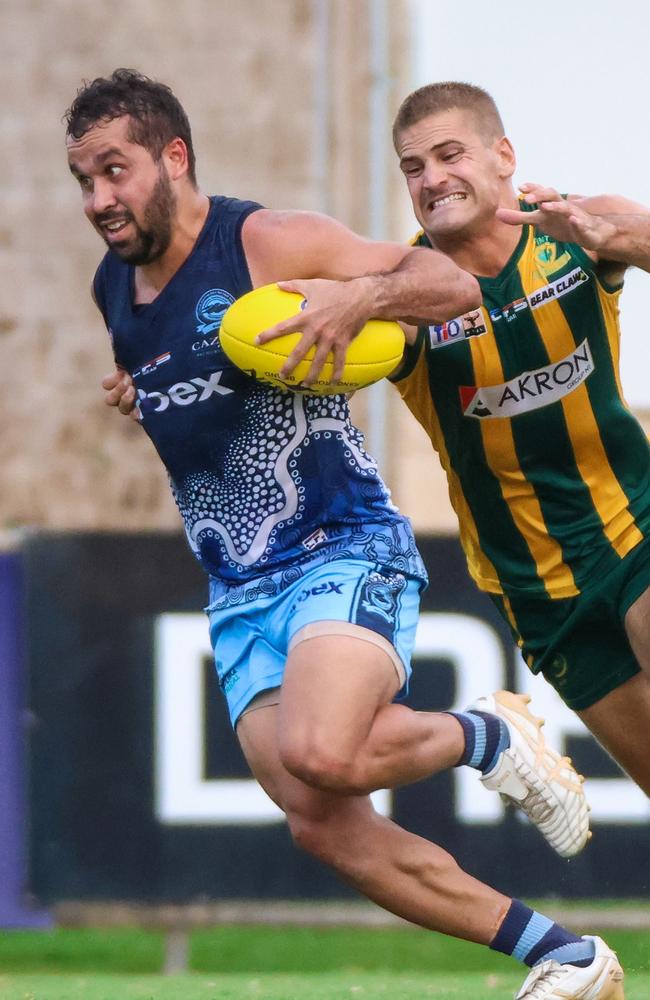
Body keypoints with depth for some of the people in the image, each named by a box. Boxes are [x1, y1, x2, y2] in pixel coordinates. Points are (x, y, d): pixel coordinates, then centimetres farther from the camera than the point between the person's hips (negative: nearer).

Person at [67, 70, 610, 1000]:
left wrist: (360, 294, -26)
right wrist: (141, 394, 16)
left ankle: (488, 736, -1)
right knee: (324, 826, -8)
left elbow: (455, 285, -10)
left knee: (319, 756, -33)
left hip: (344, 550, -7)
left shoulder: (271, 243, -10)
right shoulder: (112, 289, 12)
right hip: (238, 592, 7)